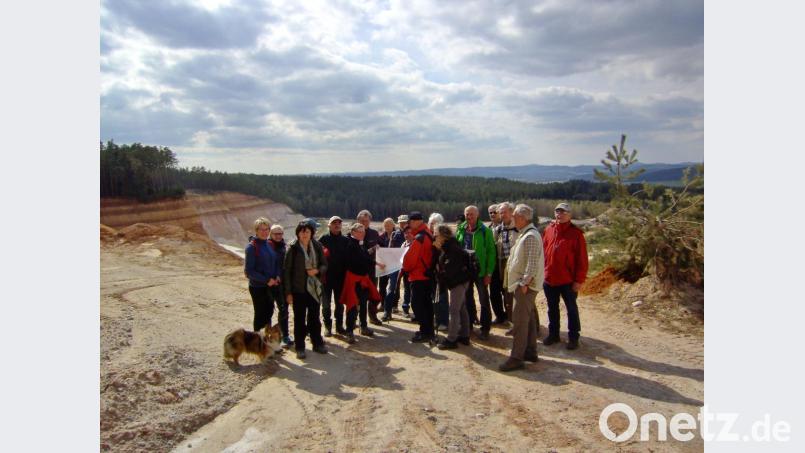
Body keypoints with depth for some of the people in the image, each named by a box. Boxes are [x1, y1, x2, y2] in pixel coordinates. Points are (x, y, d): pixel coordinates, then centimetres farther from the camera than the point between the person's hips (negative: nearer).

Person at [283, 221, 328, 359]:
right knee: (299, 319, 6)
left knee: (314, 317, 14)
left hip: (314, 288, 3)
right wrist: (288, 292, -9)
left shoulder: (317, 246, 0)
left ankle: (317, 343, 28)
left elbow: (324, 265, 8)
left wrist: (317, 270, -15)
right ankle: (299, 347, 18)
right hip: (298, 289, -3)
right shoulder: (293, 249, -8)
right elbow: (286, 271, -7)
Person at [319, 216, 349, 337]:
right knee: (326, 303, 6)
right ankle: (327, 326, 17)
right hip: (326, 276, -2)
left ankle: (339, 326, 22)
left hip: (340, 276, 2)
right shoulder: (324, 238, -4)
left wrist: (346, 272, -2)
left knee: (340, 303, 12)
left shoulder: (346, 240, 4)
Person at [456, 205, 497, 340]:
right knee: (467, 299, 15)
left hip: (480, 271, -4)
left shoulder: (485, 231, -9)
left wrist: (489, 273, -14)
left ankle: (485, 328, 16)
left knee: (484, 300, 6)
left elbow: (491, 252, -10)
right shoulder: (461, 230, 4)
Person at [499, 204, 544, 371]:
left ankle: (516, 357, -2)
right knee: (528, 319, 16)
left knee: (519, 320, -7)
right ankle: (530, 352, 26)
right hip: (524, 283, 11)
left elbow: (532, 264, -24)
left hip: (525, 285, -11)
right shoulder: (526, 234, 15)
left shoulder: (530, 236, -18)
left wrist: (525, 283, -22)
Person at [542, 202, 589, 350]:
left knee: (571, 309, 10)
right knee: (552, 309, 16)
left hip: (568, 280, -4)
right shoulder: (548, 230, 3)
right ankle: (553, 334, 30)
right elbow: (543, 252, 7)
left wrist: (579, 280, -11)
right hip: (549, 279, 4)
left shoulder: (576, 233, -8)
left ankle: (573, 337, 21)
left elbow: (582, 259, -9)